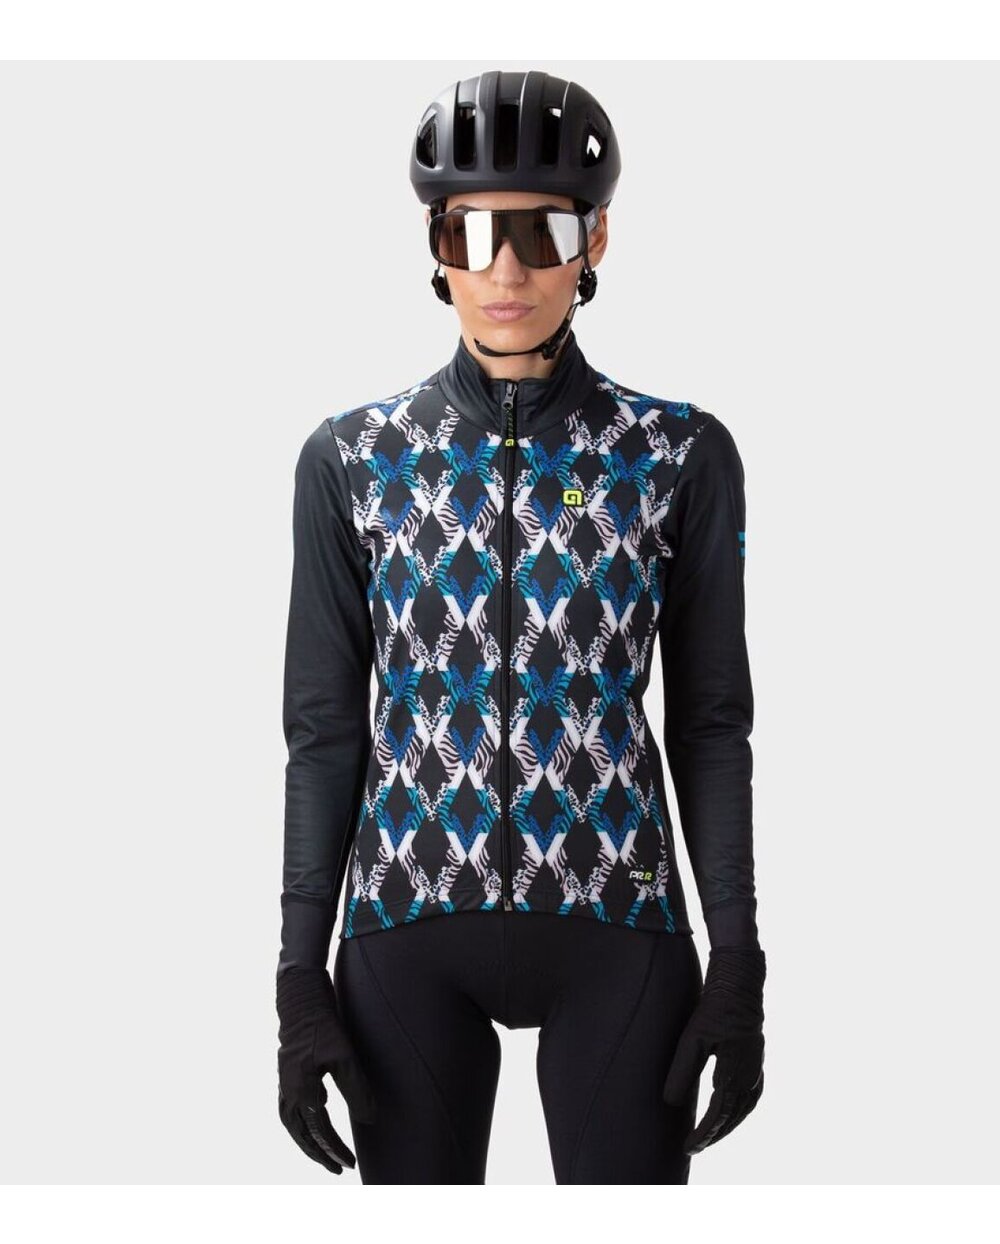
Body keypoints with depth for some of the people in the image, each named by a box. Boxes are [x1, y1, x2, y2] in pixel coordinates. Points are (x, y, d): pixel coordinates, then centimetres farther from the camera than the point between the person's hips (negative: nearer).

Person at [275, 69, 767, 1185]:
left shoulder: (681, 454, 0)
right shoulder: (352, 456, 2)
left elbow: (709, 723, 3)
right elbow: (325, 727, 3)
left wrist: (739, 961, -2)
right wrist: (300, 973, 0)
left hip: (616, 923, -1)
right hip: (410, 921, 1)